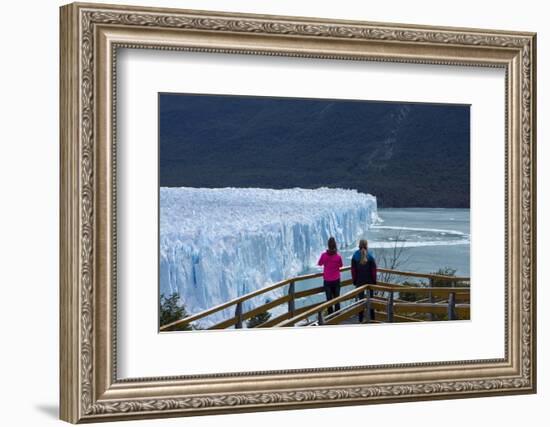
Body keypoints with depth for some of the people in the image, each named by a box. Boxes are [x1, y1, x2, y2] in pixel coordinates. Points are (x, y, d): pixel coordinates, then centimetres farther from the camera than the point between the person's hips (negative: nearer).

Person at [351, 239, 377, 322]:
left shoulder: (355, 257, -8)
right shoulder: (370, 257, -11)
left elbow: (353, 270, -4)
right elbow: (374, 270, -7)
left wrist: (354, 281, 6)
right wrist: (374, 281, 3)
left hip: (359, 281, 1)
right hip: (369, 281, -1)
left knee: (361, 298, 9)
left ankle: (361, 319, 11)